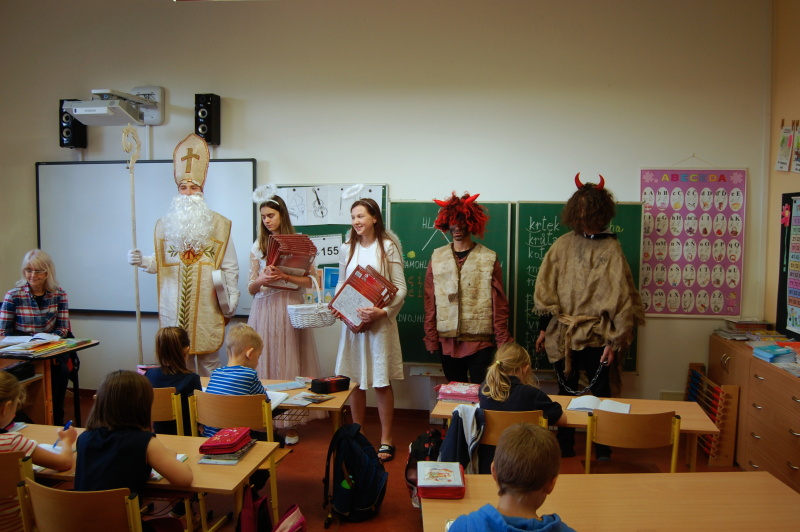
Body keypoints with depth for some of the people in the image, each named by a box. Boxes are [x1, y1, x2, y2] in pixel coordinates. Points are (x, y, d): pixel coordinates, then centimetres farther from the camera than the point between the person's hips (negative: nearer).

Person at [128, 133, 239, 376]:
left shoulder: (219, 225, 5)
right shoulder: (165, 225, 12)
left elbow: (230, 267, 2)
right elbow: (158, 262, 9)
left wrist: (232, 297, -4)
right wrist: (142, 261, -12)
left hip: (207, 306, -1)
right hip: (174, 305, 2)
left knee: (208, 360, 3)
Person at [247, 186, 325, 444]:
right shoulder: (258, 247, 9)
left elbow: (310, 281, -2)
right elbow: (251, 288, 8)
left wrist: (286, 276, -16)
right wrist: (261, 280, -14)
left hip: (290, 309, -2)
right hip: (264, 309, 2)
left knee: (290, 363, 1)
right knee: (265, 362, 3)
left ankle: (291, 424, 9)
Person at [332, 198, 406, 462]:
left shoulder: (388, 247, -4)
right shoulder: (347, 248, 9)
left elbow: (400, 288, -7)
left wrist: (382, 311, -22)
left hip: (379, 322, -4)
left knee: (381, 382, 1)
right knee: (354, 380, 8)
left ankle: (386, 440, 14)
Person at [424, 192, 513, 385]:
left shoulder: (489, 258, 0)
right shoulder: (437, 258, 6)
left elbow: (499, 303, -1)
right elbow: (430, 302, 6)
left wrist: (502, 340, -4)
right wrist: (431, 339, 2)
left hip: (480, 340, -2)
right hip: (447, 341, 2)